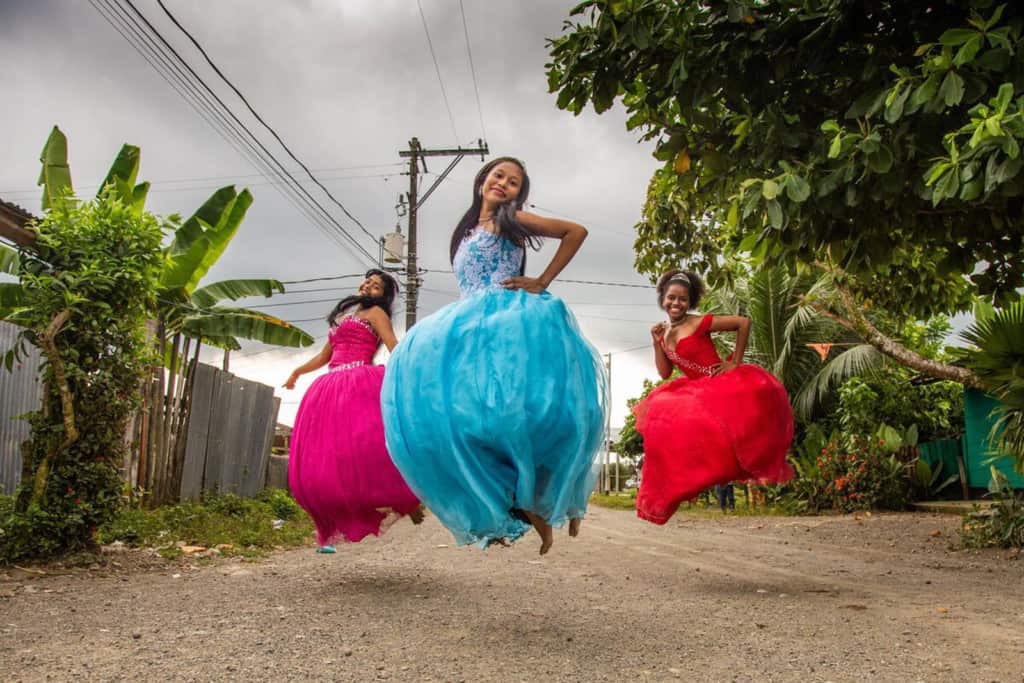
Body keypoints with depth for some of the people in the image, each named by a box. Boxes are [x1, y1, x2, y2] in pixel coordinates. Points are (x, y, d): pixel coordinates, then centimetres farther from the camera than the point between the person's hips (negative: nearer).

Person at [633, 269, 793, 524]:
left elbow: (743, 322, -10)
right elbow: (664, 373, 8)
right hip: (697, 392, 5)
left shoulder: (698, 324, -11)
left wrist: (736, 362, -9)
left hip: (723, 383, -5)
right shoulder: (664, 333, 8)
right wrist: (657, 343, -2)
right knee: (664, 419, -10)